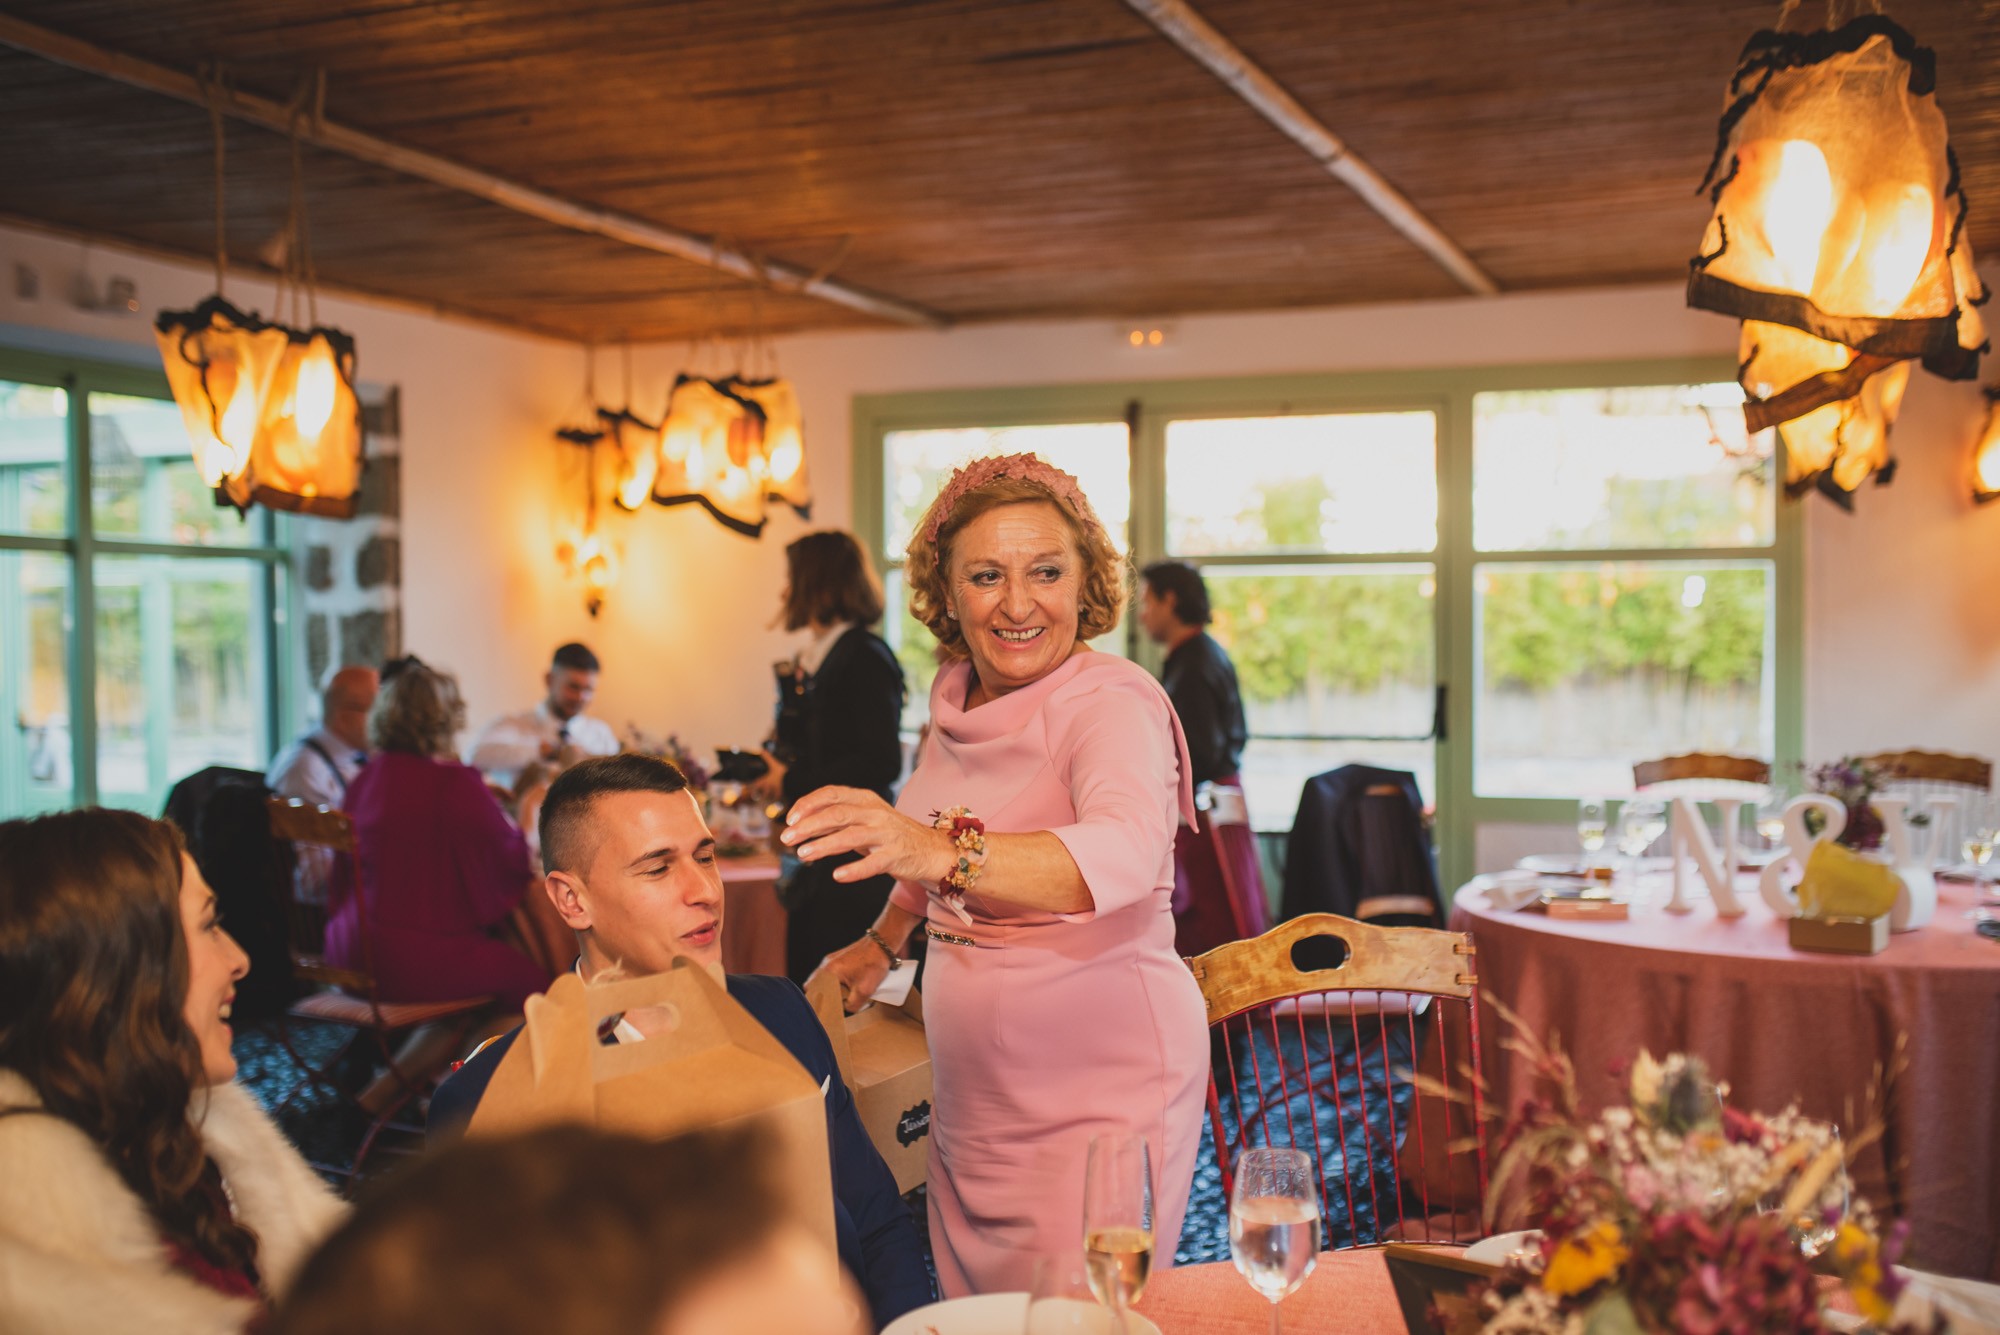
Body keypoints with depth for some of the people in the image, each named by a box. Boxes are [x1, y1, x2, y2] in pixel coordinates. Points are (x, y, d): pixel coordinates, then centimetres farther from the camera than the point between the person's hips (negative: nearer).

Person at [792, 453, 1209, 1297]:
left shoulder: (1114, 703, -18)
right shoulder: (955, 695, 4)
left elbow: (1123, 856, -40)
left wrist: (939, 851, -51)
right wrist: (885, 941, 24)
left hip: (1097, 1096, -7)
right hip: (970, 1100, 7)